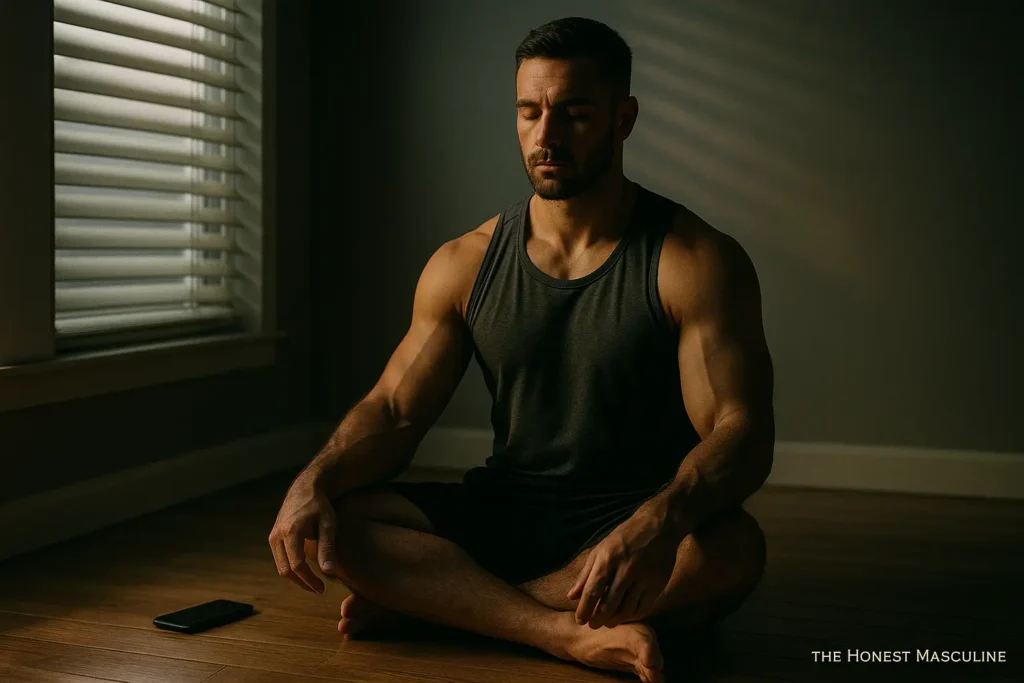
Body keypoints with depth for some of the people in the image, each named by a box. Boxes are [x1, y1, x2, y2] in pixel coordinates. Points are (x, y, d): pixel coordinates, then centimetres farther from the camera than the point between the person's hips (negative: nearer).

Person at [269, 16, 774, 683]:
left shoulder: (699, 262, -8)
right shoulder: (465, 264, 4)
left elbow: (742, 434, -17)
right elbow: (394, 412, 3)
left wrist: (660, 523, -39)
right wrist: (315, 481, -20)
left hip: (640, 524, -2)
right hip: (505, 514, 3)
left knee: (733, 549, -36)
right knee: (328, 525, -18)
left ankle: (428, 598, -21)